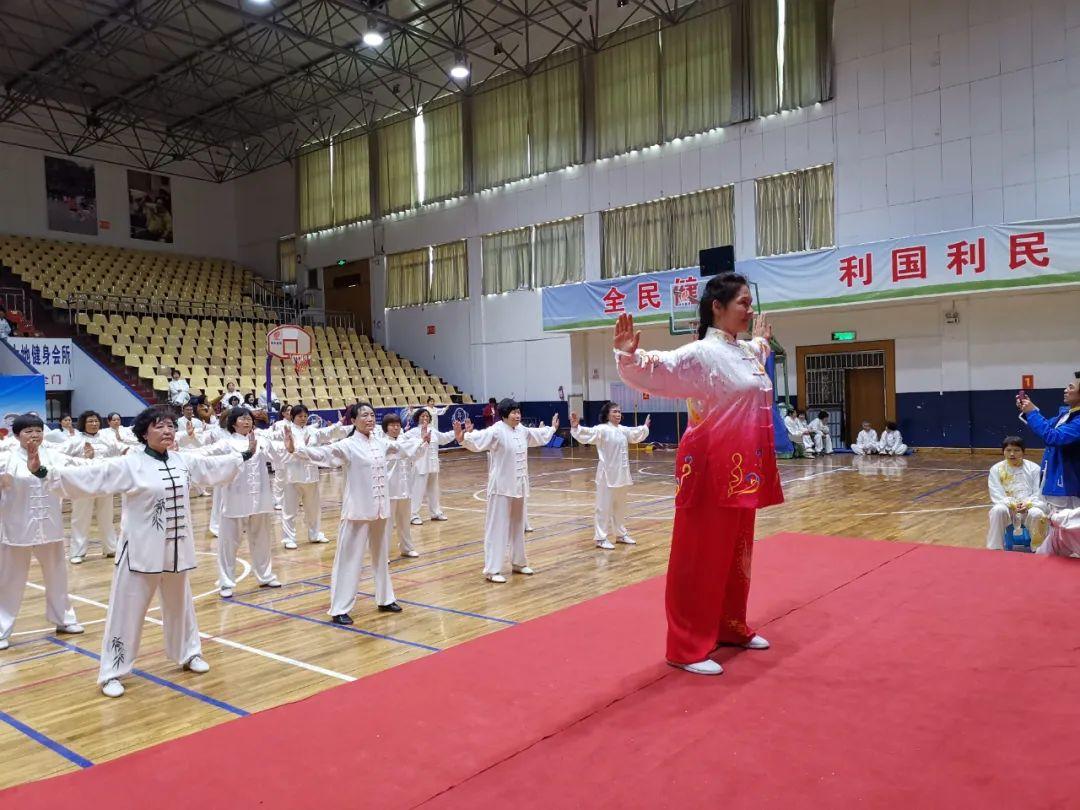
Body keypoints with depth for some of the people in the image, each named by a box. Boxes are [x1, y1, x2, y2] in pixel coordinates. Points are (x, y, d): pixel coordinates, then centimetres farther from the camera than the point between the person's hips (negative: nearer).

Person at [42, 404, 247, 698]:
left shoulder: (184, 461, 3)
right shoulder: (129, 465, -13)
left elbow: (216, 466, 19)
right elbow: (87, 476, -20)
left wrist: (245, 454, 29)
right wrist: (43, 472, -30)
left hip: (175, 548, 5)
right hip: (141, 550, -5)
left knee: (180, 604, 21)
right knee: (127, 611, 2)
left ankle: (188, 653, 40)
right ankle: (112, 673, 16)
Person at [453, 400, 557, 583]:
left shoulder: (522, 430, 8)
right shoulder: (496, 431, -16)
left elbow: (539, 436, 30)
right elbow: (477, 440, -32)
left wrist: (552, 428, 45)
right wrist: (462, 437, -52)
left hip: (518, 485, 8)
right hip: (501, 487, -8)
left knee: (517, 525, 19)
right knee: (497, 527, -5)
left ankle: (518, 562, 34)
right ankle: (492, 570, 0)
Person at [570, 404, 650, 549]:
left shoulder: (624, 430, 9)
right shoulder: (602, 429, -13)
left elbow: (636, 434, 30)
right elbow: (587, 434, -28)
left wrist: (645, 427, 43)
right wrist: (575, 427, -45)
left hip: (622, 474, 7)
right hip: (607, 474, -7)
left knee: (620, 505, 19)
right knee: (604, 506, -2)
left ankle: (621, 534, 33)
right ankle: (601, 538, 5)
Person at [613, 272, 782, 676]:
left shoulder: (746, 352, 12)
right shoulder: (701, 354, -15)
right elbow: (655, 371, -30)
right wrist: (629, 356, -46)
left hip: (742, 469, 9)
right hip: (711, 469, -9)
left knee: (734, 553, 20)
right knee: (700, 558, -1)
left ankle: (730, 627, 37)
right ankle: (687, 647, 10)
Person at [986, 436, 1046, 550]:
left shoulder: (1034, 468, 7)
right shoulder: (996, 469, 6)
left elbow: (1038, 494, 0)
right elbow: (997, 495, -3)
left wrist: (1028, 504, -20)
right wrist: (1012, 504, -21)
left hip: (1029, 508, 0)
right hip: (1007, 507, 0)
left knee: (1037, 514, -34)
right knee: (998, 510, -35)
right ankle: (994, 549, -28)